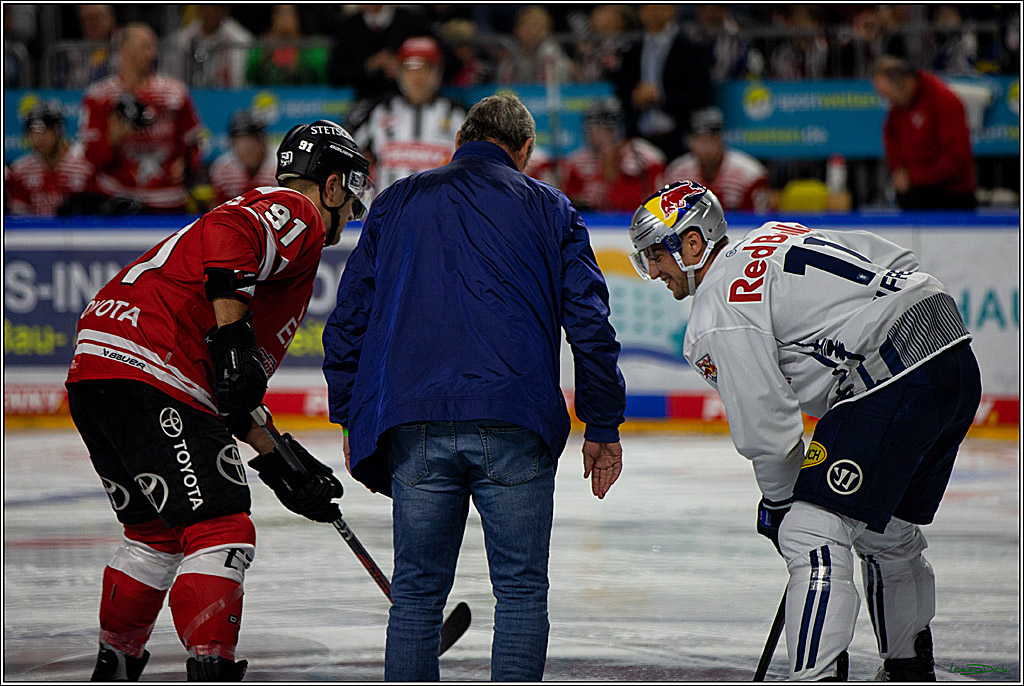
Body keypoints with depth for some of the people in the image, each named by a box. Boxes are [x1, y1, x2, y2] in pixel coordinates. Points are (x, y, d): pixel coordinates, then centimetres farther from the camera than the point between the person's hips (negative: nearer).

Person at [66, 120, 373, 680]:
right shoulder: (299, 215, 2)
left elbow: (228, 385, 31)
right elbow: (226, 235, -22)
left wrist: (276, 461, 28)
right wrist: (234, 338, -25)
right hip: (147, 374, -10)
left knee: (158, 533, 24)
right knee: (221, 532, -10)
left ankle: (112, 673, 34)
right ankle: (210, 674, -18)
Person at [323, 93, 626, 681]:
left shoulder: (396, 203, 16)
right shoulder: (548, 207, 12)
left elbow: (349, 318, 15)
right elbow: (589, 321, 7)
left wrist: (351, 419, 22)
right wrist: (603, 427, 12)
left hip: (415, 427, 2)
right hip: (515, 423, -2)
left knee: (418, 589, 9)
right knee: (521, 589, 4)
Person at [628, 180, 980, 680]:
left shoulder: (718, 312, -6)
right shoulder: (777, 236, 20)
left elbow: (765, 425, -6)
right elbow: (893, 262, 25)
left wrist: (779, 499, 10)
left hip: (893, 384, -10)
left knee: (811, 532, -9)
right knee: (887, 533, 24)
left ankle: (816, 678, -18)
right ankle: (910, 670, 37)